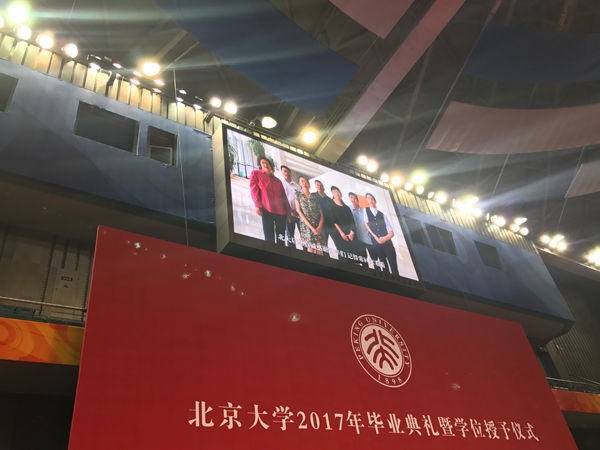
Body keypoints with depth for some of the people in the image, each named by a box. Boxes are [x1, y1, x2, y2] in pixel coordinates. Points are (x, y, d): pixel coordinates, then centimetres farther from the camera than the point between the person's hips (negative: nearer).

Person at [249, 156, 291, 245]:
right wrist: (257, 205, -14)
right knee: (269, 238, -8)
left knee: (281, 239, 1)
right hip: (266, 210, -4)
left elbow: (284, 197, 18)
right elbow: (254, 190, 0)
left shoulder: (277, 180, 22)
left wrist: (288, 213, 9)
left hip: (281, 212, 4)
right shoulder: (255, 174, 12)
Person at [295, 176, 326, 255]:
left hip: (317, 227, 3)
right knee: (310, 249, -17)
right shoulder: (298, 195, 8)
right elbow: (299, 211, -3)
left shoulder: (314, 197, 17)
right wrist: (311, 227, -12)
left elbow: (321, 214, 13)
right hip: (306, 225, -3)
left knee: (319, 251, -7)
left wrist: (320, 226, -8)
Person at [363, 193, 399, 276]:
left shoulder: (382, 214, 4)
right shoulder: (366, 210, 6)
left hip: (387, 242, 0)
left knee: (394, 269, -6)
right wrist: (375, 237, -5)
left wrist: (385, 238, -18)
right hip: (376, 243, 0)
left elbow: (391, 233, 1)